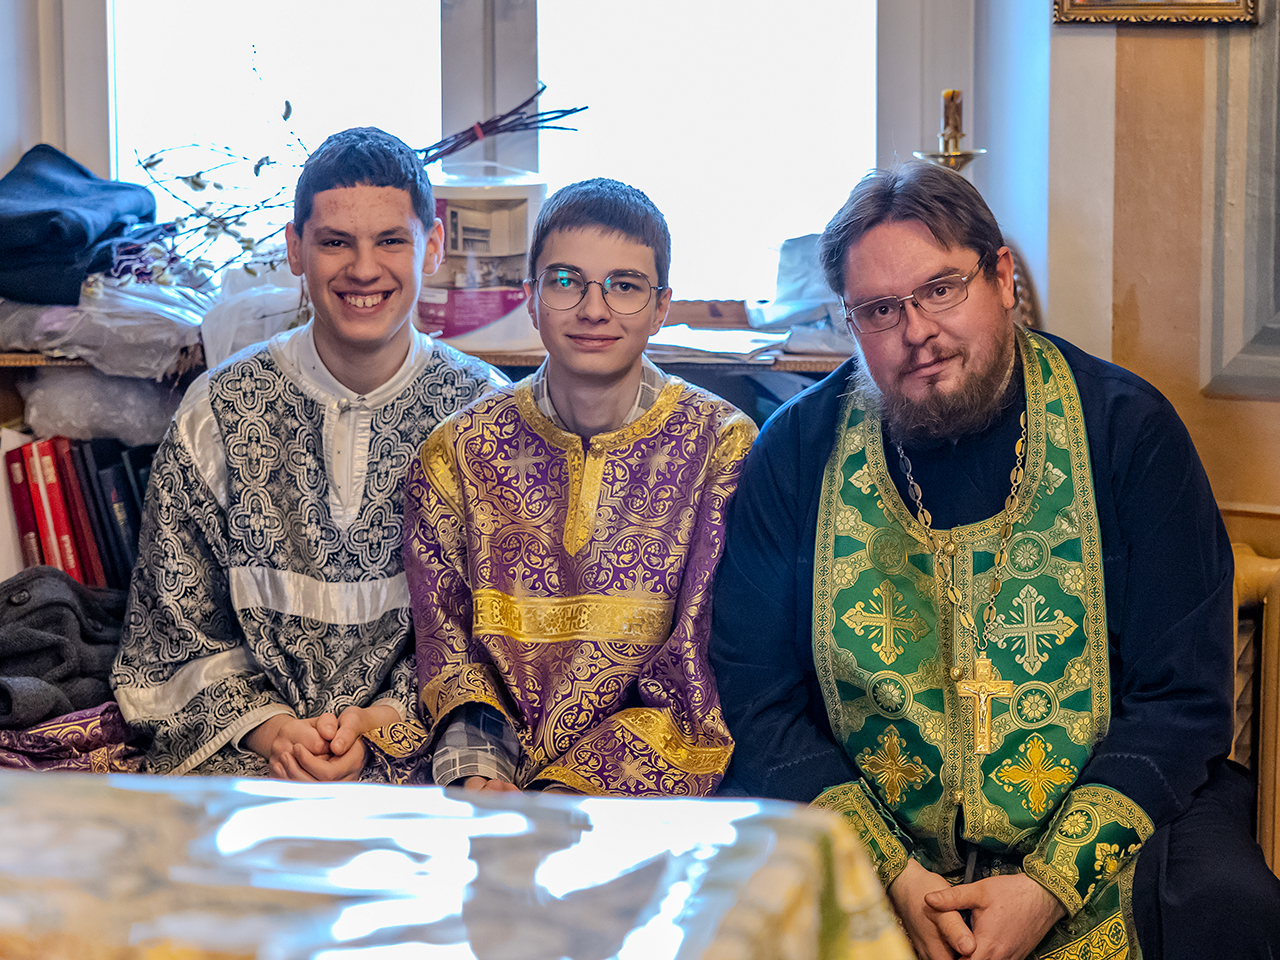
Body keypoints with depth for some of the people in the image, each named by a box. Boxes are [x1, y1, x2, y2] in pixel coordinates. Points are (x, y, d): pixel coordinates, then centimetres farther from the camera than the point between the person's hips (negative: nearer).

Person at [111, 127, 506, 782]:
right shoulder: (219, 412, 1)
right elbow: (175, 619, 5)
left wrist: (387, 720, -13)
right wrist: (262, 722, -11)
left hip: (421, 746, 0)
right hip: (244, 748, 1)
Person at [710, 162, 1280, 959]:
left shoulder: (1126, 428, -2)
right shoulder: (798, 452, 2)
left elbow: (1181, 698, -4)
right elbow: (756, 696, 1)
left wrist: (1052, 882, -15)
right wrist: (890, 871, -13)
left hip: (1099, 840, 0)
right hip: (865, 848, 1)